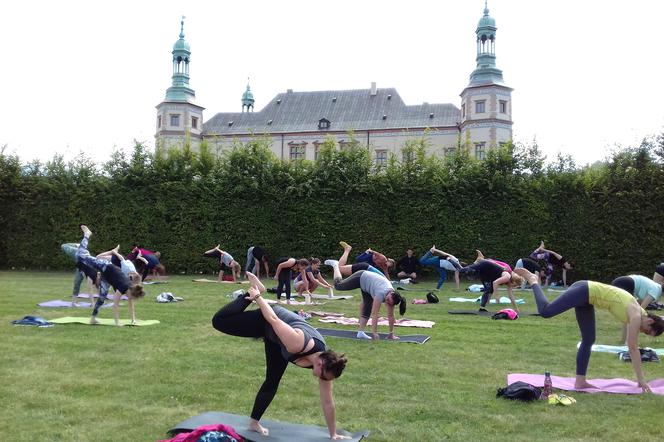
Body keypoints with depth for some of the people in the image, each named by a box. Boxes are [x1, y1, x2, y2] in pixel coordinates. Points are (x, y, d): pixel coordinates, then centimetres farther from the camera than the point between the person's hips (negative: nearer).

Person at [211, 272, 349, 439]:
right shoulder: (297, 343, -44)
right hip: (264, 322, -4)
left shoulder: (325, 362, -24)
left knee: (273, 382, 6)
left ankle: (254, 422, 25)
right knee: (219, 321, -11)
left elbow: (328, 403, -14)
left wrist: (333, 434, -8)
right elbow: (274, 320, -31)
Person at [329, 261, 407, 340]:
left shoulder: (392, 297, -21)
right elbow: (374, 314, -40)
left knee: (368, 309, -1)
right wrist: (374, 333, -39)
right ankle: (335, 265, 35)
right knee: (338, 285, 13)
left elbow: (391, 316, -12)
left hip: (366, 285, 6)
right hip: (361, 277, -6)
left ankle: (361, 332, 6)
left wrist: (391, 334, -10)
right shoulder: (381, 293, -40)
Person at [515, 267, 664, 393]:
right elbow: (633, 348, -15)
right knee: (545, 311, -21)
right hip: (584, 291, -9)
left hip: (587, 296, 9)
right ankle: (533, 280, -1)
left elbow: (633, 347, 16)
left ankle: (580, 381, 11)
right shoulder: (636, 316, -14)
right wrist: (640, 378, -10)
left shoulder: (636, 315, 9)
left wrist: (640, 377, 19)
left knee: (588, 341, 7)